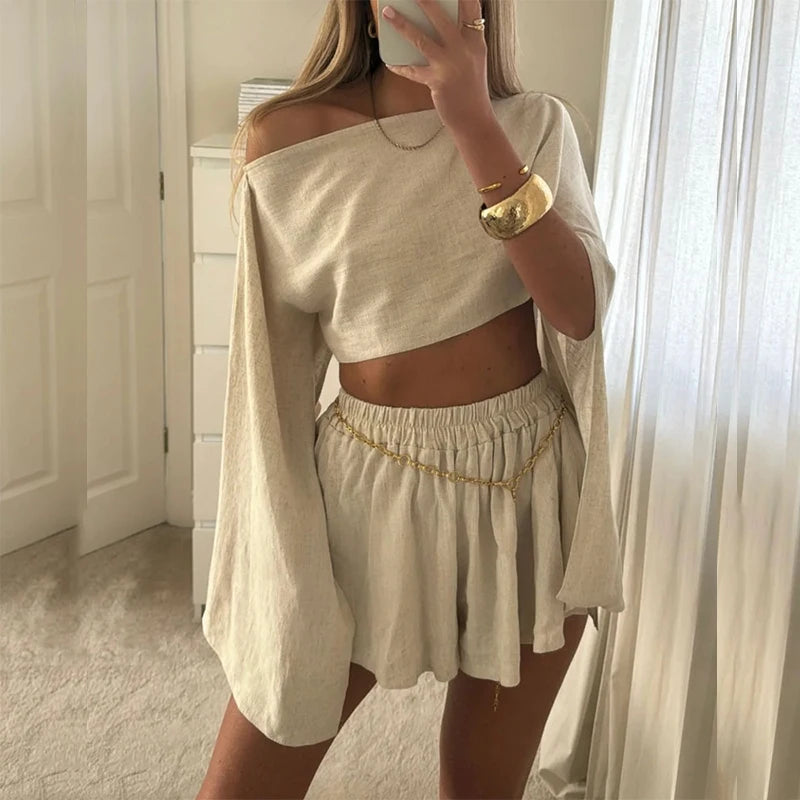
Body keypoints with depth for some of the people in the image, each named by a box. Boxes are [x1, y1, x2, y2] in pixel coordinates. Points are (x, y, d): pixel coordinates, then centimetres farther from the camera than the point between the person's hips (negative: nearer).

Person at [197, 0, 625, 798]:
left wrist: (476, 125, -23)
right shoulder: (286, 139, -6)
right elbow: (273, 361, -1)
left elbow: (580, 311, -16)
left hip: (530, 484, 2)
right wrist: (274, 546, 4)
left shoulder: (536, 124, -1)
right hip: (368, 486, -1)